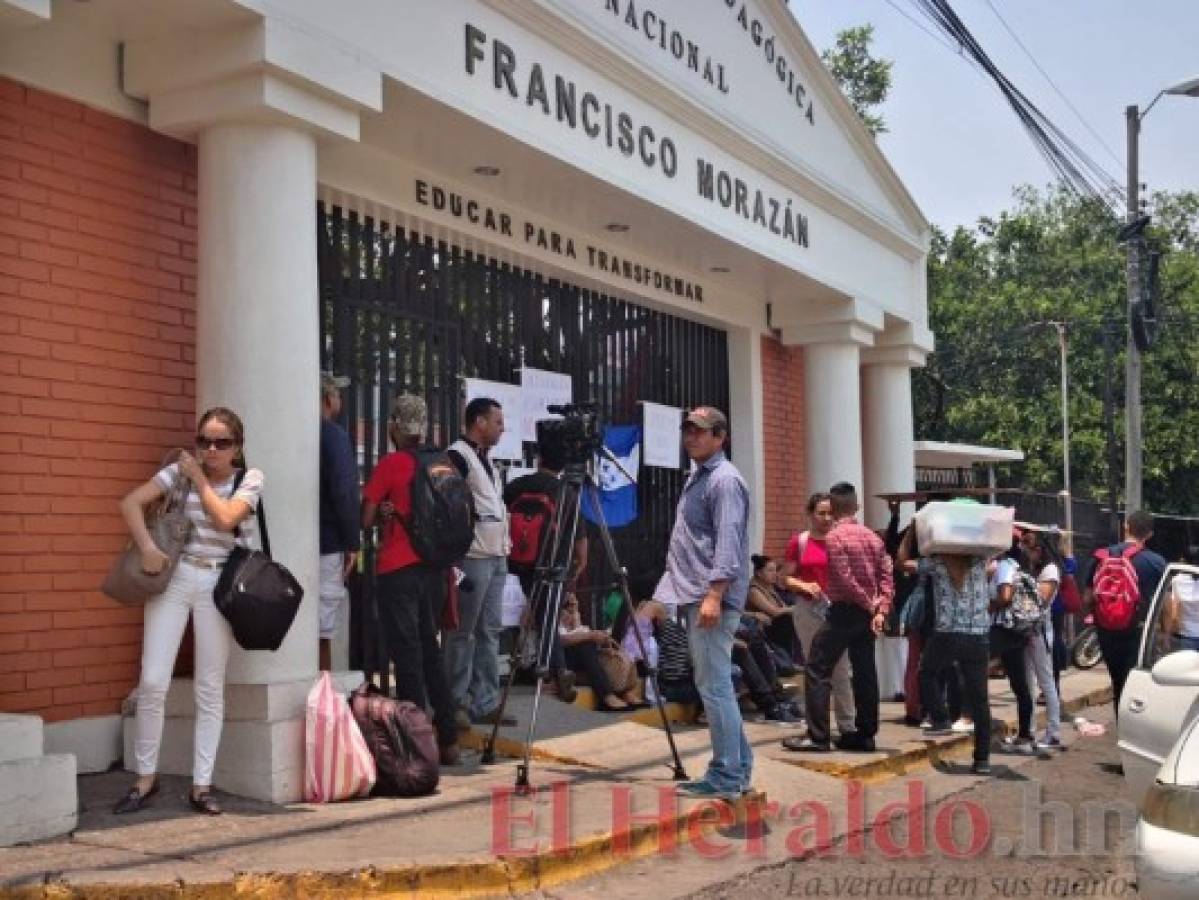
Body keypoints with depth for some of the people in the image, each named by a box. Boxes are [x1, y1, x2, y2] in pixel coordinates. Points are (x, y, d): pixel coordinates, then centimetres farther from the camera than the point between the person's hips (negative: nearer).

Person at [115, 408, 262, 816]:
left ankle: (201, 785, 9)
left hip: (218, 583, -1)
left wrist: (199, 478, -6)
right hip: (173, 576, 1)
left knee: (210, 689, 3)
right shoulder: (179, 470, 5)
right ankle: (145, 778, 12)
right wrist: (147, 547, -14)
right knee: (153, 682, -4)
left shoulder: (250, 478, 2)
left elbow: (225, 519, -15)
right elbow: (131, 503, -2)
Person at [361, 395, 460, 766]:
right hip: (434, 567, 6)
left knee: (407, 652, -1)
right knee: (430, 649, 14)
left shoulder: (390, 465, -8)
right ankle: (448, 739, 15)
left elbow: (366, 519, -7)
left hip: (398, 570, -5)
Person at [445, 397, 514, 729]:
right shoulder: (458, 456, -9)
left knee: (490, 632, 9)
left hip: (496, 558, 9)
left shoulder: (485, 459, 20)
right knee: (463, 633, -4)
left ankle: (485, 704, 13)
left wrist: (506, 545, 17)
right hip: (472, 558, -9)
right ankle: (455, 704, 3)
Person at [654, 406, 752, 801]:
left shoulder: (724, 480, -10)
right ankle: (738, 768, 19)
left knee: (714, 686, -8)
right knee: (716, 685, 12)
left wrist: (715, 594, -26)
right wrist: (672, 591, 23)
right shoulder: (697, 477, 20)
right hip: (694, 596, 10)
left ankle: (726, 776, -3)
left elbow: (728, 544, -19)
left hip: (712, 599, -10)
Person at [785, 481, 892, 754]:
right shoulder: (873, 537, 9)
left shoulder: (835, 536, -11)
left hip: (843, 611, -7)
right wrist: (880, 610, -4)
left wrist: (869, 605, -6)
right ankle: (865, 735, 14)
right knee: (864, 673, 10)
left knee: (818, 670, -3)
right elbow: (886, 576, 2)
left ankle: (818, 736, -7)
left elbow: (845, 580, -17)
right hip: (866, 615, 7)